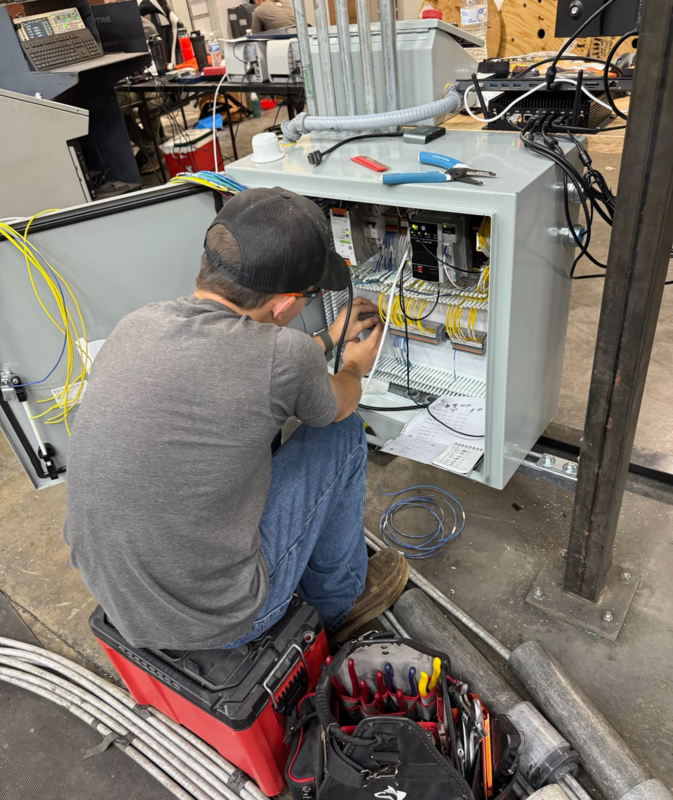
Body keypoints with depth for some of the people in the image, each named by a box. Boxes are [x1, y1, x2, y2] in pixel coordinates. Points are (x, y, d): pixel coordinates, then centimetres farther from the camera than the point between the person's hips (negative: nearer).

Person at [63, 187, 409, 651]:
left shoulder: (138, 323, -5)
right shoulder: (284, 354, -25)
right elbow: (339, 404, 0)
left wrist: (329, 339, 26)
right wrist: (355, 367, 23)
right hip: (211, 624, -6)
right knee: (341, 432, 4)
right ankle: (340, 601, 26)